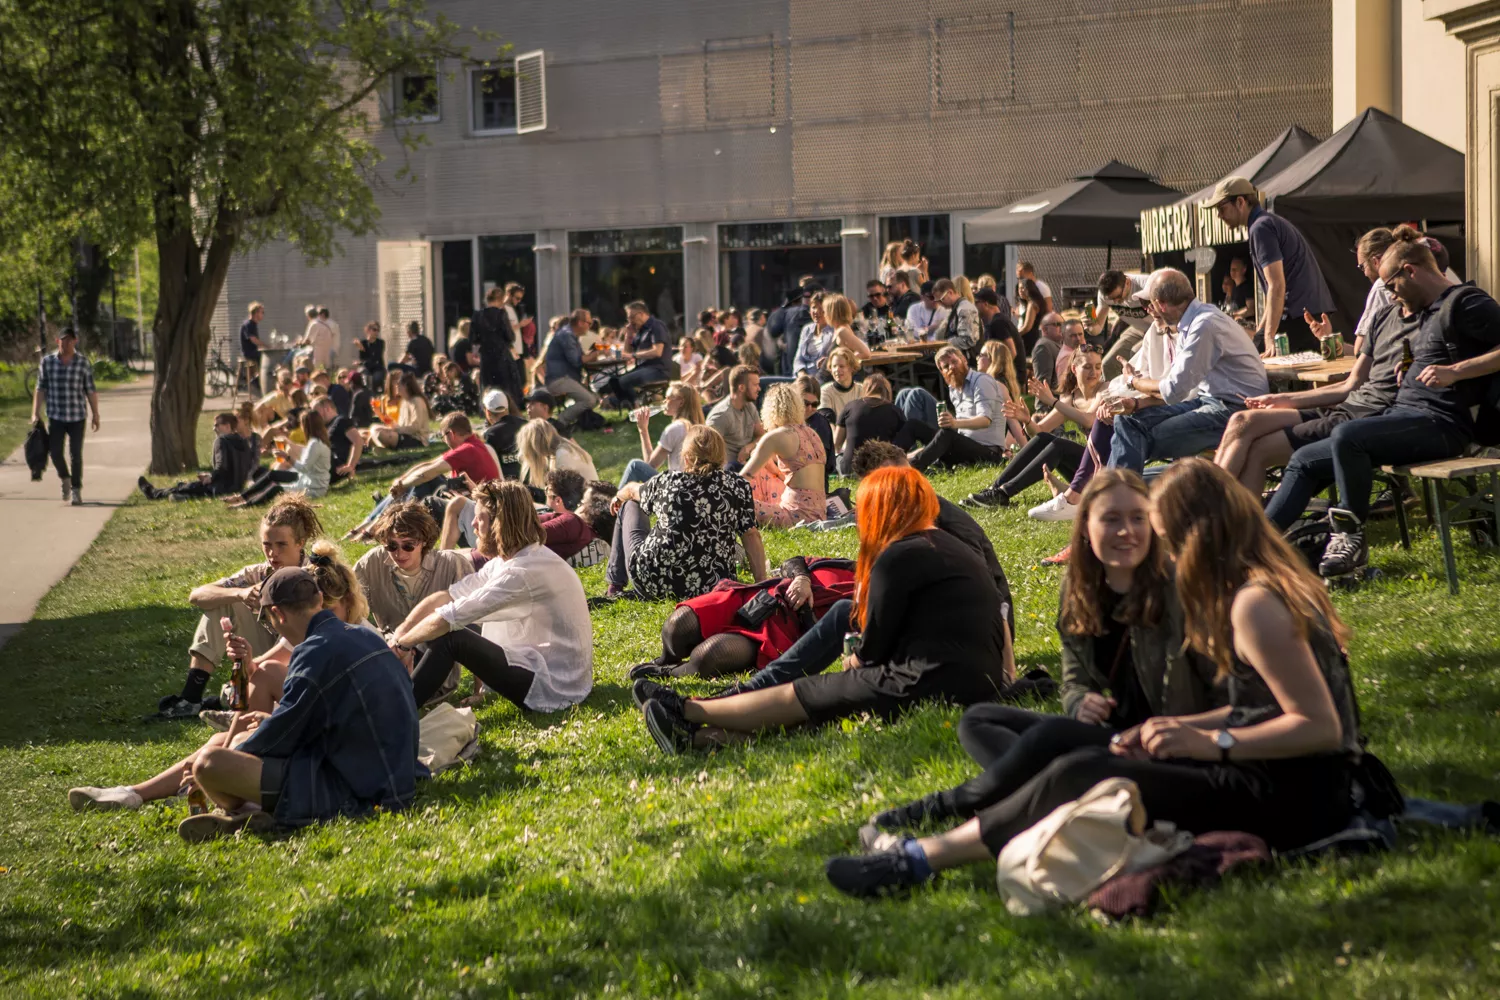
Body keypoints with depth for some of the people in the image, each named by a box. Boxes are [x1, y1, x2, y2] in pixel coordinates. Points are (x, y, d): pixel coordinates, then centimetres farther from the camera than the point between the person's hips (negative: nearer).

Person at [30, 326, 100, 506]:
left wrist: (95, 415, 2)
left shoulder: (83, 363, -2)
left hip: (77, 417, -1)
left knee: (76, 454, -1)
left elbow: (91, 391, 2)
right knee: (56, 453, 0)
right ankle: (65, 479, 29)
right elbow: (40, 389, 6)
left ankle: (76, 491, 10)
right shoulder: (47, 362, 0)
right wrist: (35, 413, 2)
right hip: (55, 416, 1)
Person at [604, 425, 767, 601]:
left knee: (630, 506, 24)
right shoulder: (738, 486, -5)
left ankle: (616, 586, 32)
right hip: (711, 587, 2)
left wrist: (619, 496, 39)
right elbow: (751, 536, -7)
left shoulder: (666, 483, -4)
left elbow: (632, 490, 17)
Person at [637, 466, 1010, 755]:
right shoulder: (952, 547, 20)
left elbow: (874, 647, -6)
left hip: (930, 684, -9)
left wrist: (852, 663, 18)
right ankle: (705, 735, 8)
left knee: (800, 696, 5)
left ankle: (687, 712, 16)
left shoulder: (899, 557, -9)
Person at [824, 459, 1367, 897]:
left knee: (1080, 779, -12)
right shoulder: (1275, 580, 12)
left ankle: (922, 858, -9)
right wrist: (1185, 728, 7)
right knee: (1086, 762, 6)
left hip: (1293, 797, -9)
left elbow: (1321, 727, -22)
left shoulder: (1255, 604, -18)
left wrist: (1212, 742, -20)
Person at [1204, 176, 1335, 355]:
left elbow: (1277, 286, -19)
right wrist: (1260, 330, 27)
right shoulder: (1273, 222, 22)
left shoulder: (1261, 228, -10)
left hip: (1296, 318, -10)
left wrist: (1269, 337, -22)